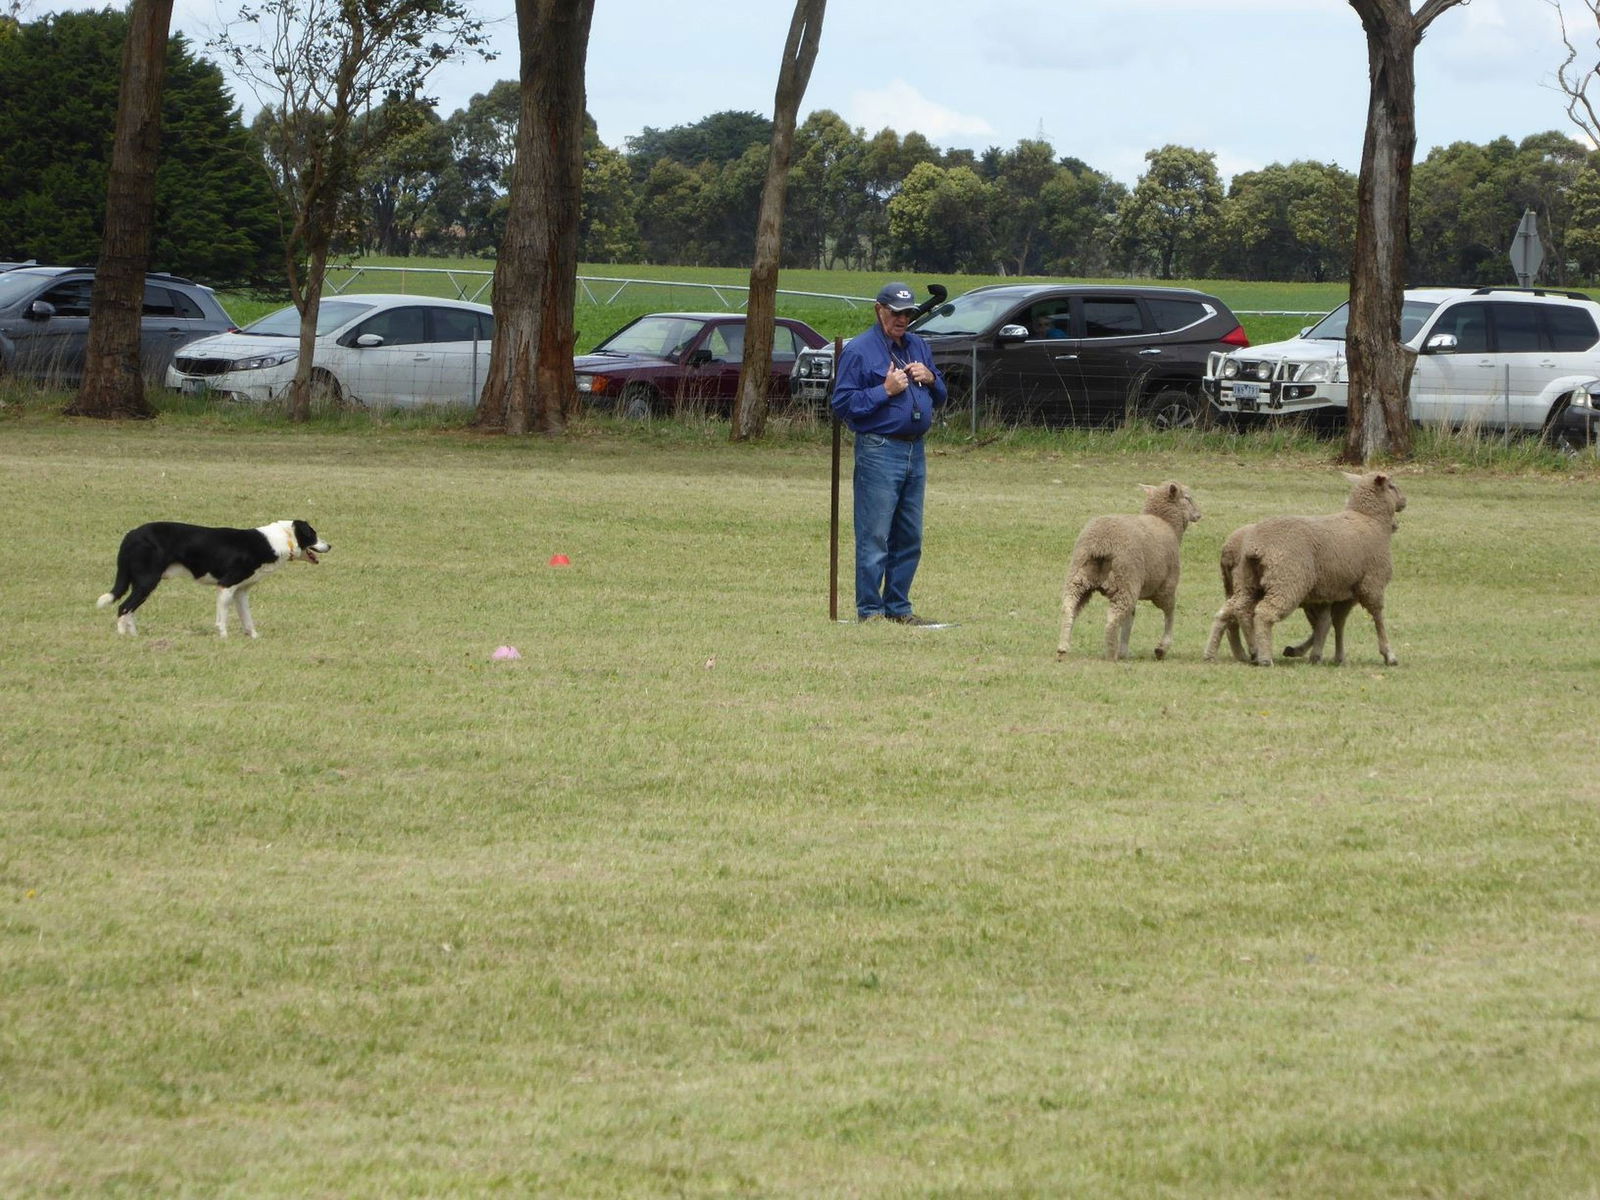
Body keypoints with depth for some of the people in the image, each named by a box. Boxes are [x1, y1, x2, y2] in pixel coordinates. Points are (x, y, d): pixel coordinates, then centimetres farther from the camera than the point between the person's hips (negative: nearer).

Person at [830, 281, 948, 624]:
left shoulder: (918, 347, 17)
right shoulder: (858, 350, -5)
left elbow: (940, 397, 23)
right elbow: (842, 403, -10)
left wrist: (929, 379, 1)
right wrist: (886, 390, -16)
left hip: (915, 451, 7)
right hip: (878, 451, -7)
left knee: (910, 538, 10)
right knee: (874, 538, -7)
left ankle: (898, 606, 18)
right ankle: (869, 610, -4)